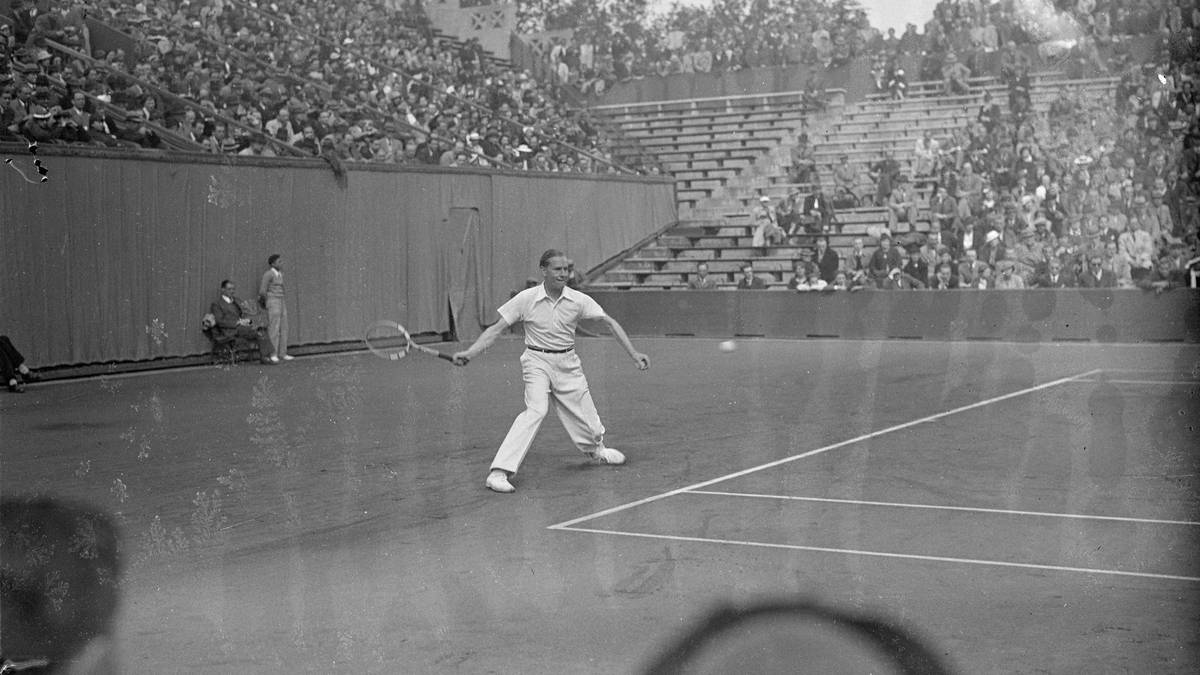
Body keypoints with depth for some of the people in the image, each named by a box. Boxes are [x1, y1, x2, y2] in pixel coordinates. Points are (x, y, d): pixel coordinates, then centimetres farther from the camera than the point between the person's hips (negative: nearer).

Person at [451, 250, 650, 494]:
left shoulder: (578, 300, -6)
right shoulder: (526, 299, -11)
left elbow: (610, 322, -2)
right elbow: (497, 329, -7)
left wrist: (633, 353, -9)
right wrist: (469, 353, -18)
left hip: (568, 363, 3)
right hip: (537, 361, -3)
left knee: (585, 417, 7)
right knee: (536, 410, -26)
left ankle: (596, 449, 47)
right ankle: (498, 473, -29)